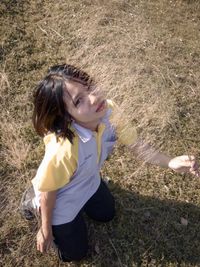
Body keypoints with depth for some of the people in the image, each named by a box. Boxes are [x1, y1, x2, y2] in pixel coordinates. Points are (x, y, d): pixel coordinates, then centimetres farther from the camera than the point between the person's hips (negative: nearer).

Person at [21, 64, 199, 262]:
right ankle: (35, 203, 28)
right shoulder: (63, 150, -45)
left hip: (89, 183, 6)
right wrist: (46, 230, -9)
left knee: (106, 215, 32)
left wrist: (170, 162, -33)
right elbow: (48, 194, -26)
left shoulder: (109, 111, -28)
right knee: (75, 253, 18)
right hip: (60, 200, -5)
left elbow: (137, 145, -16)